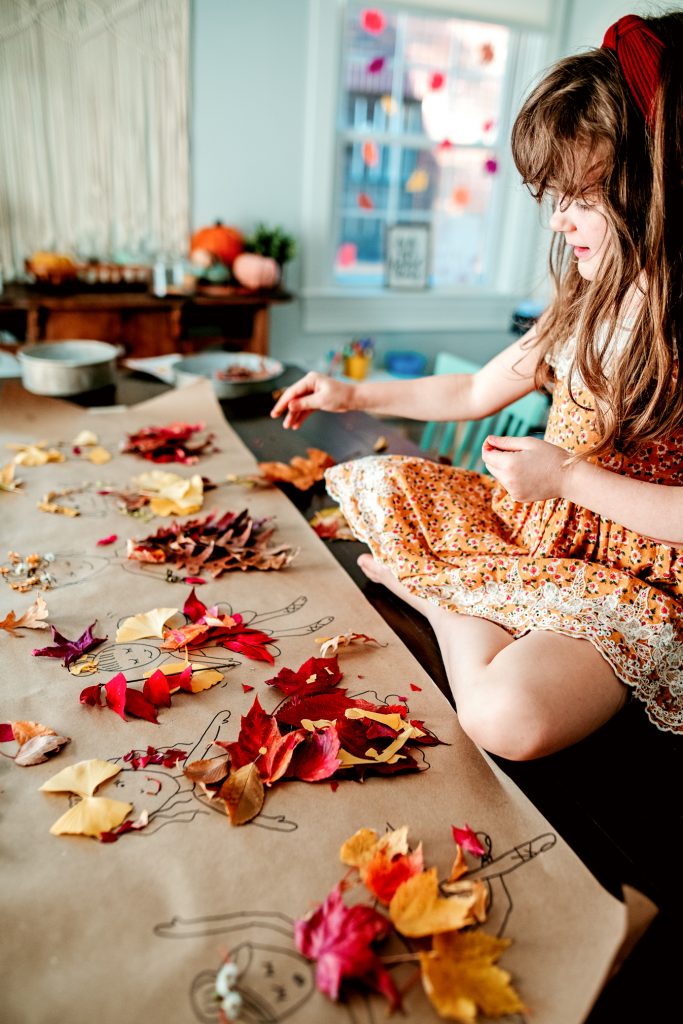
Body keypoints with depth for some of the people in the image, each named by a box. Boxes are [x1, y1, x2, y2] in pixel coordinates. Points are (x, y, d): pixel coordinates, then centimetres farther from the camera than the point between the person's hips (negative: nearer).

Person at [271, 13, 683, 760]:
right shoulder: (581, 307, 6)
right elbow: (475, 392, 16)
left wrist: (571, 477, -23)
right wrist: (353, 395, 15)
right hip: (536, 527, 7)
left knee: (511, 715, -34)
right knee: (373, 483, 4)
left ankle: (429, 587, -6)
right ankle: (467, 610, -9)